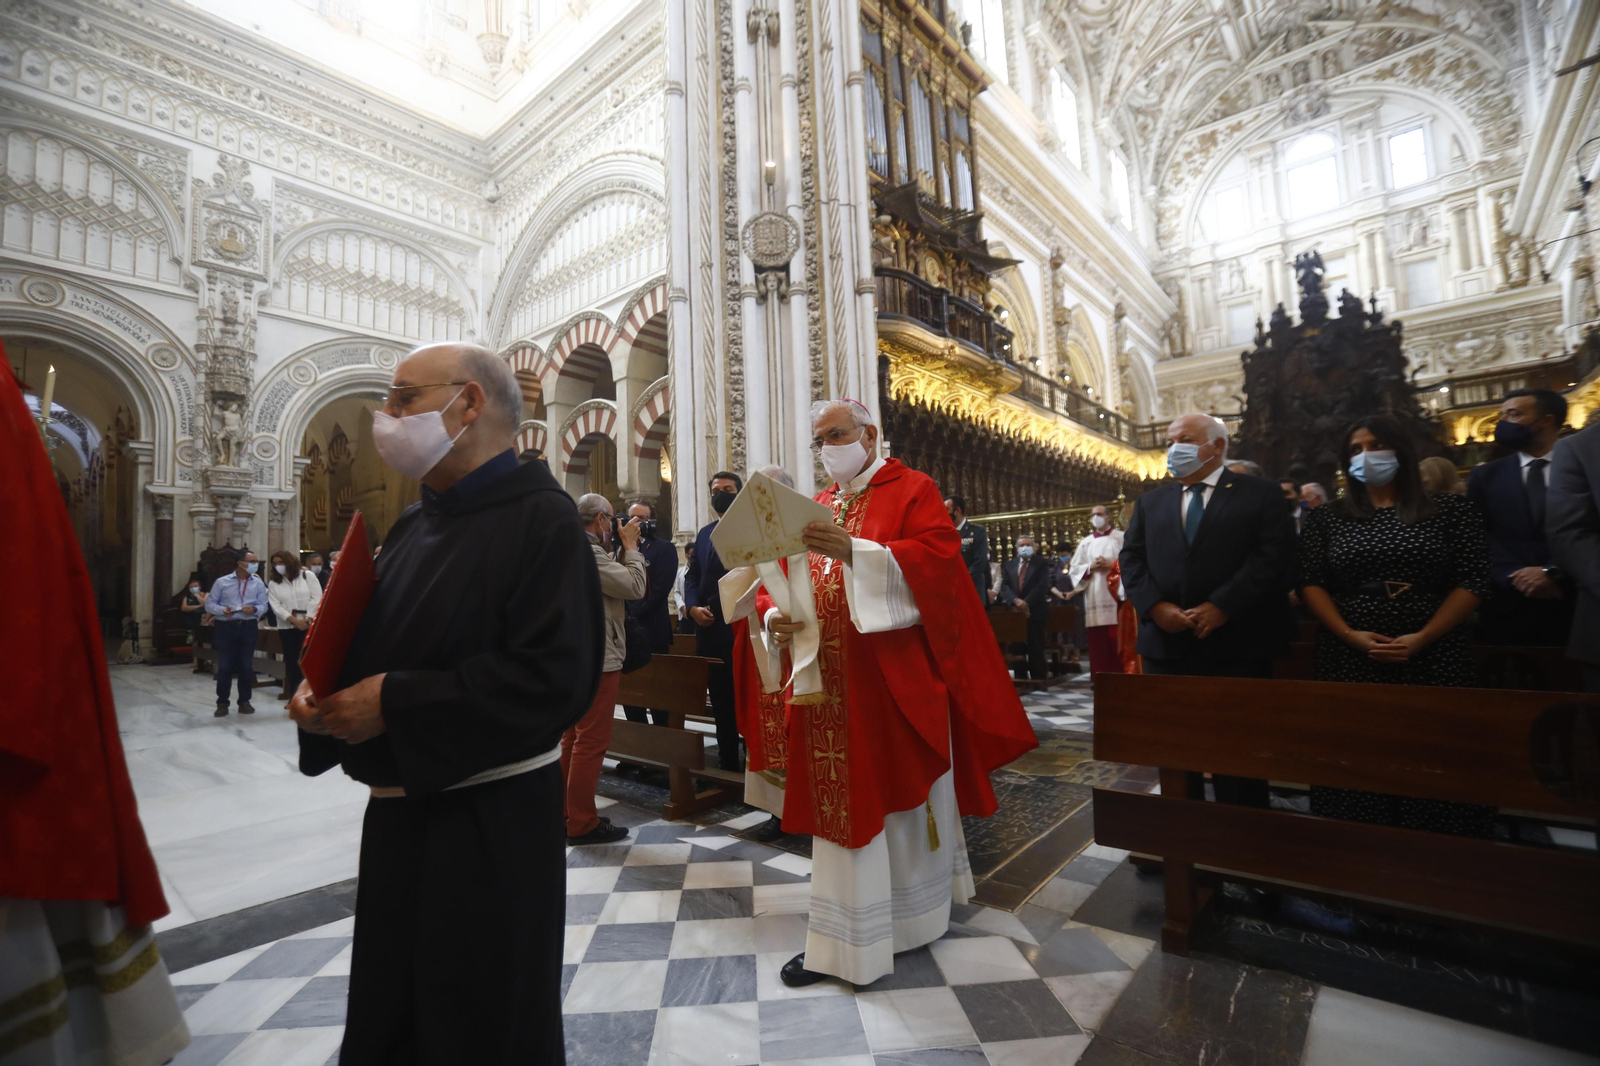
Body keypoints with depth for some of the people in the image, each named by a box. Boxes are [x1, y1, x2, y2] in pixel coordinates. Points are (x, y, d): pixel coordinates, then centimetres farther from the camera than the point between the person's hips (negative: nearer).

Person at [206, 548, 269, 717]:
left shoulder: (258, 583, 5)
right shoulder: (222, 582, 1)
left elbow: (264, 606, 3)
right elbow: (209, 604, 0)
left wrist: (254, 609, -19)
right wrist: (222, 610, -19)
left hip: (248, 627, 2)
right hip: (226, 627, -1)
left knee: (246, 666, 6)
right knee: (224, 666, 1)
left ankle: (244, 702, 17)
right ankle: (222, 703, 12)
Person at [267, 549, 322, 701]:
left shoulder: (307, 575, 2)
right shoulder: (273, 583, 8)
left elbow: (317, 598, -4)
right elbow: (276, 606, -1)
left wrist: (307, 619, -12)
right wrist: (294, 620, -13)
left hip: (309, 625, -3)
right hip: (287, 627, 3)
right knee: (291, 662, 5)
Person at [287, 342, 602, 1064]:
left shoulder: (541, 518, -17)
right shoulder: (413, 525, 10)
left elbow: (555, 676, -26)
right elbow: (380, 648, 18)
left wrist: (394, 703, -21)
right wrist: (325, 691, -2)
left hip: (490, 826, -8)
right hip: (396, 813, 8)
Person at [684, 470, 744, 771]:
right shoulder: (704, 533, 16)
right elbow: (692, 576, 15)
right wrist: (693, 608, -1)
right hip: (710, 626, 6)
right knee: (719, 697, 14)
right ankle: (727, 762, 28)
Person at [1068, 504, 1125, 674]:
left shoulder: (1122, 538, 6)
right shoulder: (1085, 542, 15)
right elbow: (1073, 570, 11)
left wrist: (1113, 565, -14)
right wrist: (1090, 567, -5)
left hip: (1115, 598, -3)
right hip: (1094, 601, 3)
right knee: (1097, 644, 3)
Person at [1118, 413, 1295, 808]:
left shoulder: (1261, 494, 4)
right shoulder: (1150, 502, 14)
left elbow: (1274, 557, -8)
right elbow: (1131, 559, 6)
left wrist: (1222, 606, -17)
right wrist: (1155, 606, -11)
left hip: (1236, 646, -3)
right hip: (1165, 645, 4)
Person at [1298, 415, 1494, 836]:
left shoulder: (1450, 509, 6)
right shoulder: (1326, 519, 7)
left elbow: (1473, 581, -1)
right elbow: (1310, 583, 1)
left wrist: (1422, 638, -13)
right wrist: (1349, 634, -13)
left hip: (1433, 659, 0)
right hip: (1348, 660, 1)